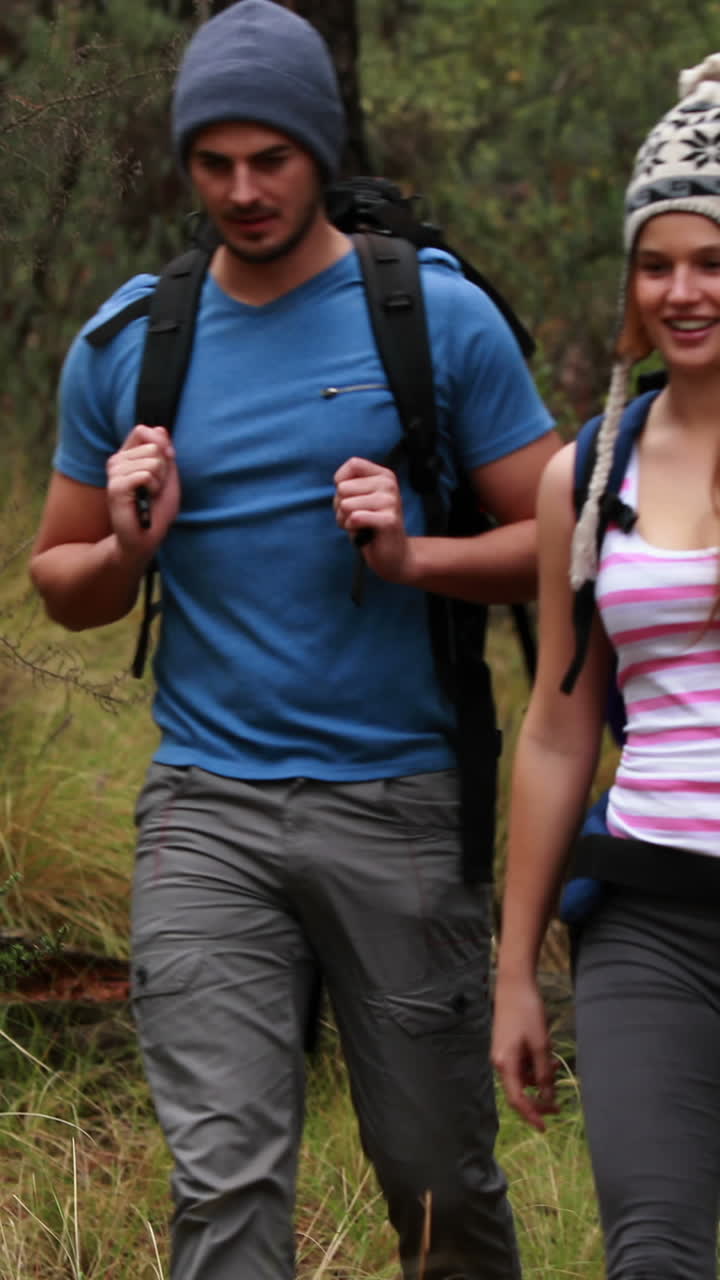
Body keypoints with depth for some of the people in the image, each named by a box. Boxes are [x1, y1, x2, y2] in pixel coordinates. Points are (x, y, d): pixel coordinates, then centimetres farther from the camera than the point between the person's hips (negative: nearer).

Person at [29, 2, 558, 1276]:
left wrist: (412, 557, -14)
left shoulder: (440, 318, 0)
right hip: (206, 808, 1)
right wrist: (130, 547, -6)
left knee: (439, 1176, 7)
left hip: (397, 802, -1)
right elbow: (62, 584, 16)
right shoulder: (126, 342, 7)